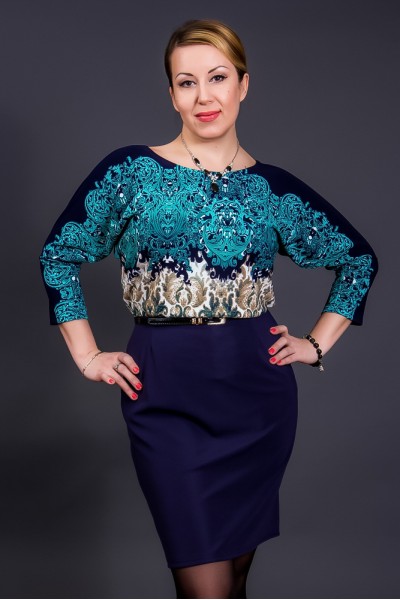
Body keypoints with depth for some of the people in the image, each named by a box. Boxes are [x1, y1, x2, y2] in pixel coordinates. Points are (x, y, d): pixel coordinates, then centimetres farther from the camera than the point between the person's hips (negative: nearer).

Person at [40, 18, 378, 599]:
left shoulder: (274, 187, 5)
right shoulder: (130, 172, 0)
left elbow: (360, 259, 17)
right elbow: (58, 255, 7)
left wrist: (318, 344, 8)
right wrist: (88, 357, 1)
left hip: (259, 393, 3)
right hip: (166, 395, -2)